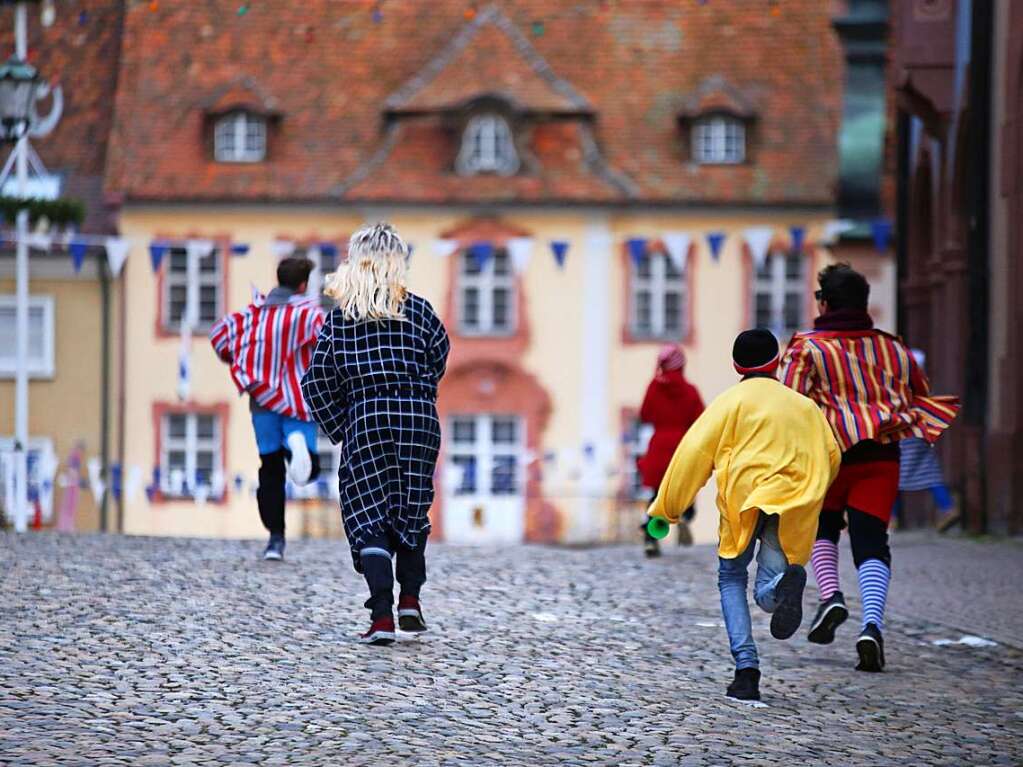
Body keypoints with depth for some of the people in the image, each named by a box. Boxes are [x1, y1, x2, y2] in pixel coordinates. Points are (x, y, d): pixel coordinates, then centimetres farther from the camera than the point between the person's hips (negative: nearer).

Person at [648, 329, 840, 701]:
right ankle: (786, 583, -37)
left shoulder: (732, 400, 8)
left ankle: (746, 667, -3)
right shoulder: (804, 406, 21)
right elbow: (830, 456, 20)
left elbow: (695, 452, 0)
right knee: (767, 596, 4)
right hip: (793, 513, 3)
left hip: (744, 501, -2)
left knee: (732, 579, 17)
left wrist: (666, 507, 3)